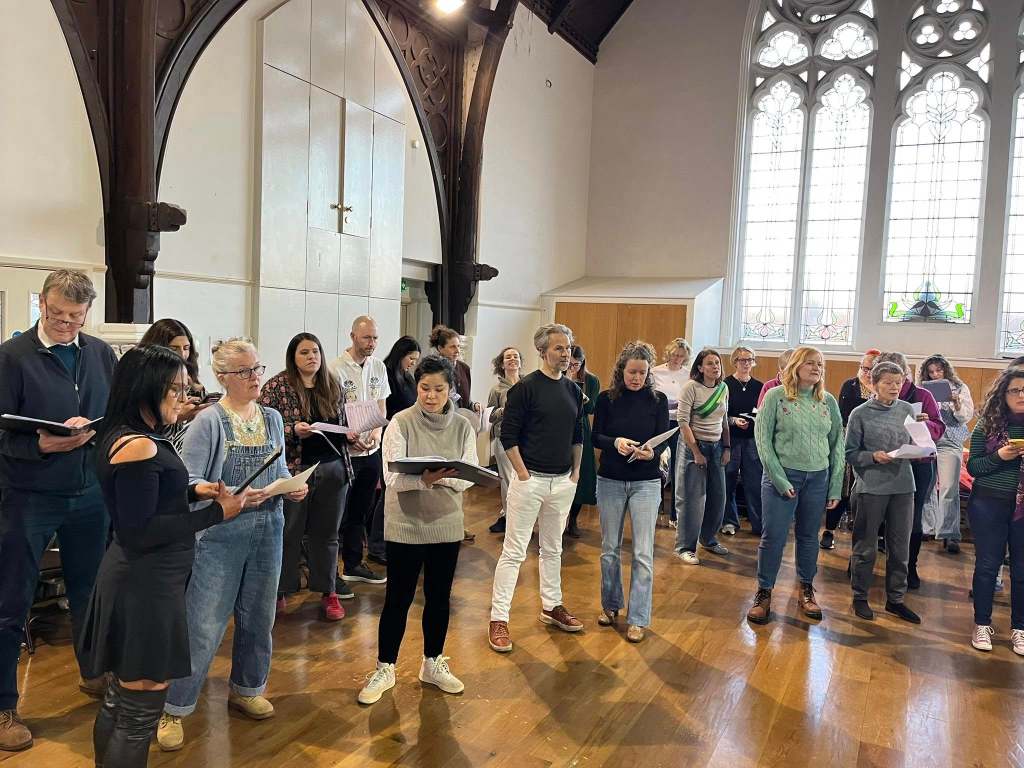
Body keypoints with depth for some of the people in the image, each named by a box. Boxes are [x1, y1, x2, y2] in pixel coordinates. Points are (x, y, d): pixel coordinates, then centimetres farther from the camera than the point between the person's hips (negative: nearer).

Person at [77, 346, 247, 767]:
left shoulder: (134, 437, 9)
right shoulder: (137, 447, -22)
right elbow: (137, 533, -22)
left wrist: (194, 490, 4)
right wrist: (216, 514, -20)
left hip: (137, 579, 10)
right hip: (145, 586, -10)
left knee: (118, 701, 23)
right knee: (141, 711, 2)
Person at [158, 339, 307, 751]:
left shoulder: (272, 418, 6)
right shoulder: (209, 421, -10)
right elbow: (188, 481, -14)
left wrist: (295, 487, -6)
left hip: (268, 528, 5)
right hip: (220, 534, -5)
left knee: (258, 617, 17)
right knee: (204, 625, -1)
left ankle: (246, 689, 38)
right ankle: (173, 709, 18)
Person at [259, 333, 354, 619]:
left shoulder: (332, 385, 9)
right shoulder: (277, 386, -5)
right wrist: (293, 431, -23)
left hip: (333, 469, 4)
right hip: (293, 470, -4)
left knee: (326, 533, 12)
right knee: (288, 534, 7)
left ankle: (328, 592, 23)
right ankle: (280, 591, 24)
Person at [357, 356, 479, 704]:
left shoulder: (463, 426, -1)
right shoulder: (401, 423, -9)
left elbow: (471, 476, -6)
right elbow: (392, 477, -17)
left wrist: (444, 478, -26)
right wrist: (424, 479, -35)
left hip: (446, 524, 3)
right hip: (406, 524, -3)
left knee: (439, 597, 14)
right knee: (398, 599, 6)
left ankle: (432, 663, 33)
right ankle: (385, 669, 23)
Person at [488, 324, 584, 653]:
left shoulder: (573, 390, 9)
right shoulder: (526, 387, -10)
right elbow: (508, 435, -12)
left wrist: (576, 471, 11)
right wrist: (523, 474, -13)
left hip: (563, 482, 6)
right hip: (530, 479, -6)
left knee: (553, 549, 19)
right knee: (514, 551, -2)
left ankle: (551, 606, 33)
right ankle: (498, 618, 5)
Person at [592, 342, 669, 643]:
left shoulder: (658, 400, -3)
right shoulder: (606, 398, -2)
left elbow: (664, 440, -5)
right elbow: (596, 437, -2)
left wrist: (652, 452, -27)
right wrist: (616, 442, -23)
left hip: (646, 483, -1)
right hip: (610, 480, 1)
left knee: (643, 553, -2)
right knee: (609, 548, 13)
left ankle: (637, 618, 10)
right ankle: (610, 605, 31)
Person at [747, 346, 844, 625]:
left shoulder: (829, 402, 6)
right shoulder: (775, 396, -6)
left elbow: (837, 445, 9)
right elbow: (763, 439, -8)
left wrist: (835, 486, 5)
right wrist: (780, 480, -13)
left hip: (818, 478, 4)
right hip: (782, 476, -3)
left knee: (809, 537, 13)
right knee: (773, 537, -1)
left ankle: (806, 590, 30)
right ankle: (764, 593, 14)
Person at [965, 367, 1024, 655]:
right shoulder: (987, 425, -3)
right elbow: (972, 467, -2)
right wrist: (999, 456, -19)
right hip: (989, 505, -1)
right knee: (987, 565, 8)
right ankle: (982, 625, 21)